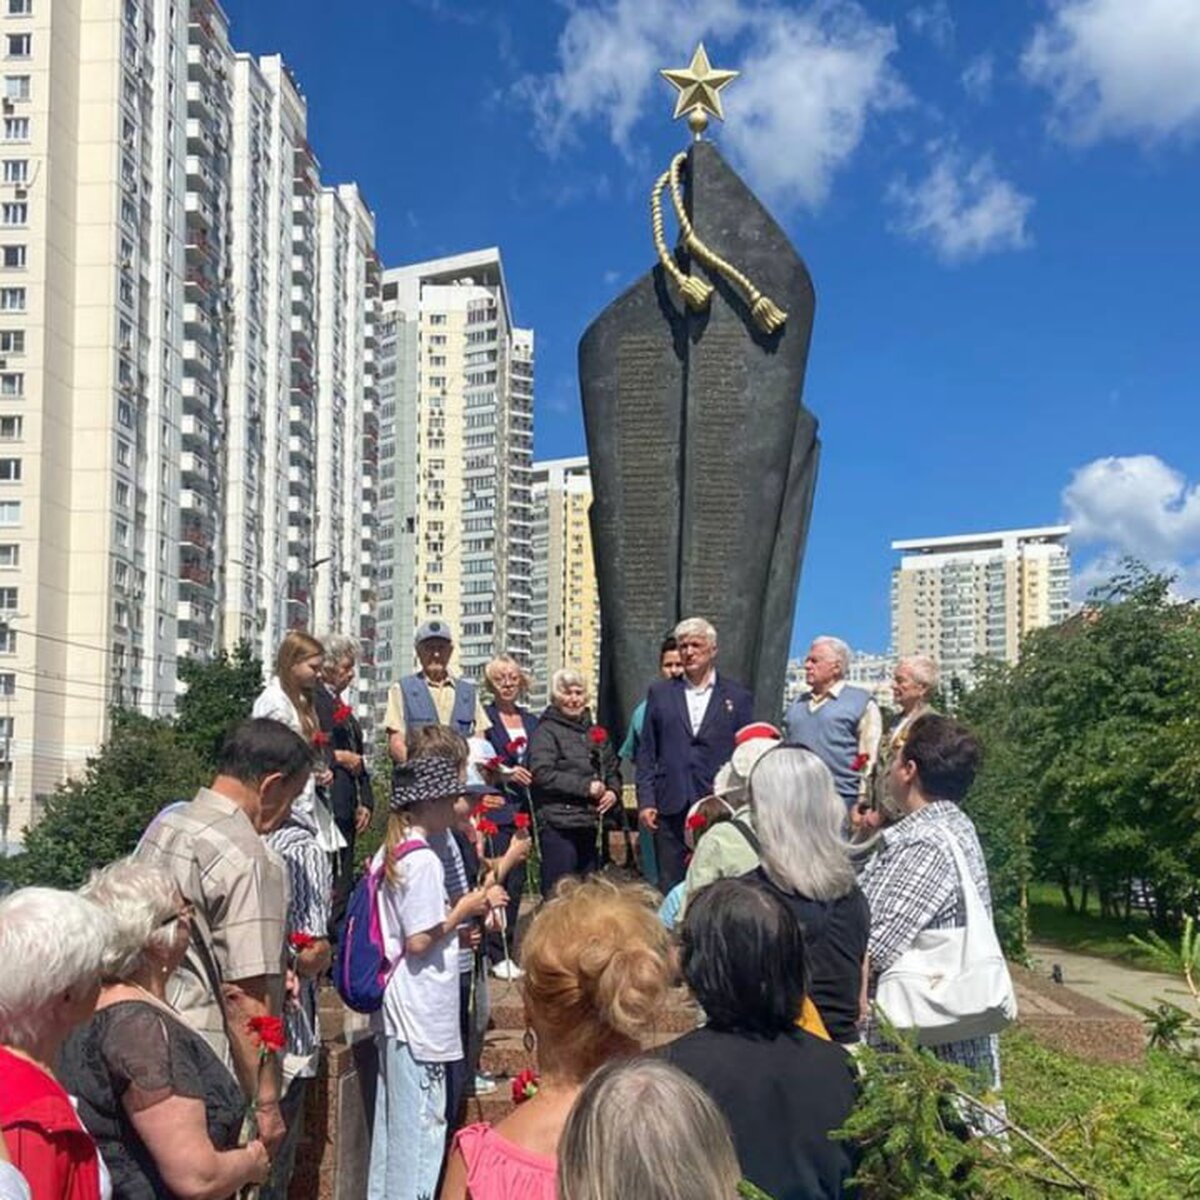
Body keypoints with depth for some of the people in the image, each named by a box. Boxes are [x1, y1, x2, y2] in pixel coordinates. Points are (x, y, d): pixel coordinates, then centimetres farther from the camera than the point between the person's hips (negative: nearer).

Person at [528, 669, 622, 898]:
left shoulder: (596, 732, 17)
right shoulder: (545, 732, -5)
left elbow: (612, 770, 23)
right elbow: (542, 774, -17)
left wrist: (613, 791, 1)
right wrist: (585, 786, -18)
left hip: (592, 826, 7)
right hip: (559, 826, -7)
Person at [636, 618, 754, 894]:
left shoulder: (737, 697, 7)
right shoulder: (660, 693, 11)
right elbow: (647, 752, 9)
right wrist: (645, 801, 1)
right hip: (671, 808, 1)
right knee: (670, 887, 3)